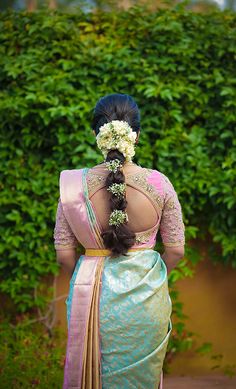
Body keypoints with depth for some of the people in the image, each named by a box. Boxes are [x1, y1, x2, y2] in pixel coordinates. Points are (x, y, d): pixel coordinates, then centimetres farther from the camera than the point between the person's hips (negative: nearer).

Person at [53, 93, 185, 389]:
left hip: (92, 297, 0)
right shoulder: (158, 184, -13)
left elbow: (64, 254, -5)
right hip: (146, 295, 0)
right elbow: (176, 249, -4)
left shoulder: (74, 185, -13)